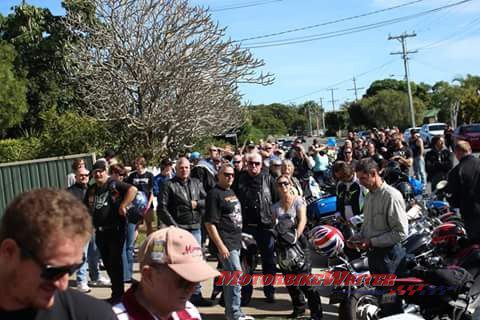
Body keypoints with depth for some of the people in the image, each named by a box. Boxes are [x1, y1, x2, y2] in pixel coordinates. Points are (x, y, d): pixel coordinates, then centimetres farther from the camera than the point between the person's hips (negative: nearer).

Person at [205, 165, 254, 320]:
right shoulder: (214, 194, -12)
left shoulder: (232, 192, 15)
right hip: (225, 243, -9)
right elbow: (210, 223, -16)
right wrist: (220, 246, -20)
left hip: (236, 242, 9)